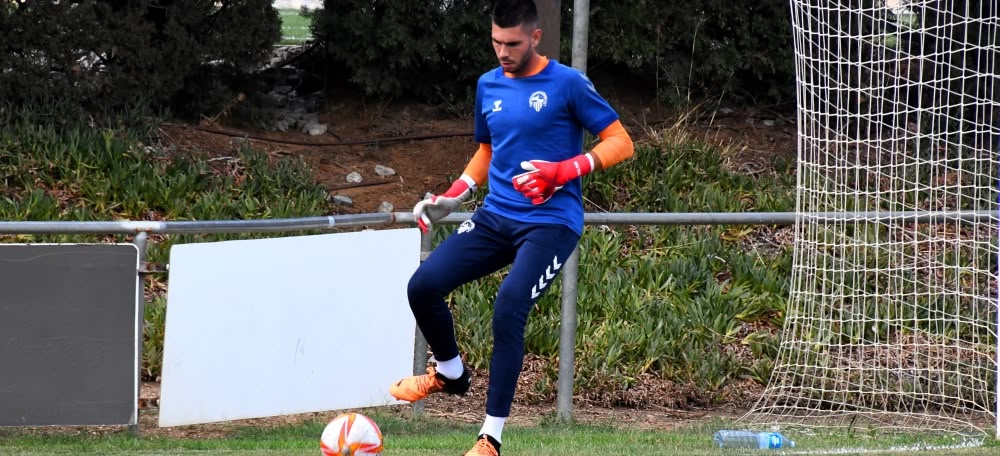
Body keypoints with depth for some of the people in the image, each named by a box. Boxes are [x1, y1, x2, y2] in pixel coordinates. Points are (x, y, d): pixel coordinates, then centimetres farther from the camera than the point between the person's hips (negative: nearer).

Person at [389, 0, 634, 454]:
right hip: (496, 217, 6)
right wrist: (452, 197, 9)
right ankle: (450, 374, 18)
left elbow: (620, 143, -7)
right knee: (424, 286, -11)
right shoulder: (488, 85, 10)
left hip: (550, 223, -6)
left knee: (508, 310, -25)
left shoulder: (567, 84, -8)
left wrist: (565, 170, -22)